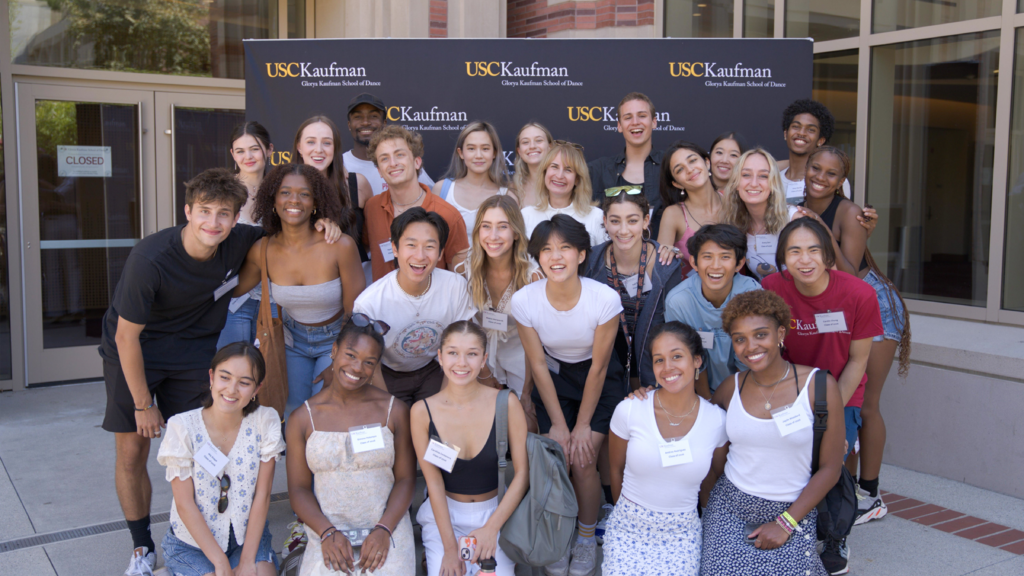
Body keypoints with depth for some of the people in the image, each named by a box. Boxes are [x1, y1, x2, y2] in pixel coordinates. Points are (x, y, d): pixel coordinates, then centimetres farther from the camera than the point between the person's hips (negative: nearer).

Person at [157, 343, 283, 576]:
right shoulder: (182, 426, -13)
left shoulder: (265, 422, -9)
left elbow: (262, 495, -7)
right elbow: (184, 503, -12)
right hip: (192, 542, -1)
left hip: (248, 537, 1)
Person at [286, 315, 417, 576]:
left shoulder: (394, 411, 4)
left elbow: (406, 479, 2)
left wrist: (383, 530, -10)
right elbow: (298, 488, 3)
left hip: (388, 527, 0)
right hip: (327, 528, 0)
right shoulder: (303, 418, 5)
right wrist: (328, 533, -10)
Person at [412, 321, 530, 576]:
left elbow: (523, 472, -9)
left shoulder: (506, 403, -12)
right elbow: (433, 481, -6)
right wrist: (449, 547, -9)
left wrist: (492, 527, -16)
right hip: (445, 511, 0)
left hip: (497, 509, 0)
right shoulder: (423, 411, -10)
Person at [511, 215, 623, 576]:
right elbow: (538, 366, -10)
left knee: (583, 460, -11)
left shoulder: (605, 299, -26)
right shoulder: (524, 300, -21)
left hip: (599, 380, -1)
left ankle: (587, 537, 14)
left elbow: (598, 367, -16)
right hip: (554, 377, 2)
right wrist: (558, 424, -9)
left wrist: (583, 426, -10)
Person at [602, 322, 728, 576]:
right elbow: (616, 469, 5)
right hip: (629, 527, -1)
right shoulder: (628, 411, -11)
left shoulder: (716, 420, -7)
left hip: (681, 534, 1)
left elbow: (713, 477, 10)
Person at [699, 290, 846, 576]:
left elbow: (830, 468, -6)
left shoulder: (819, 386, -9)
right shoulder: (731, 387, -1)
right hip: (730, 509, 1)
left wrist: (786, 523, -8)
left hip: (792, 510, -1)